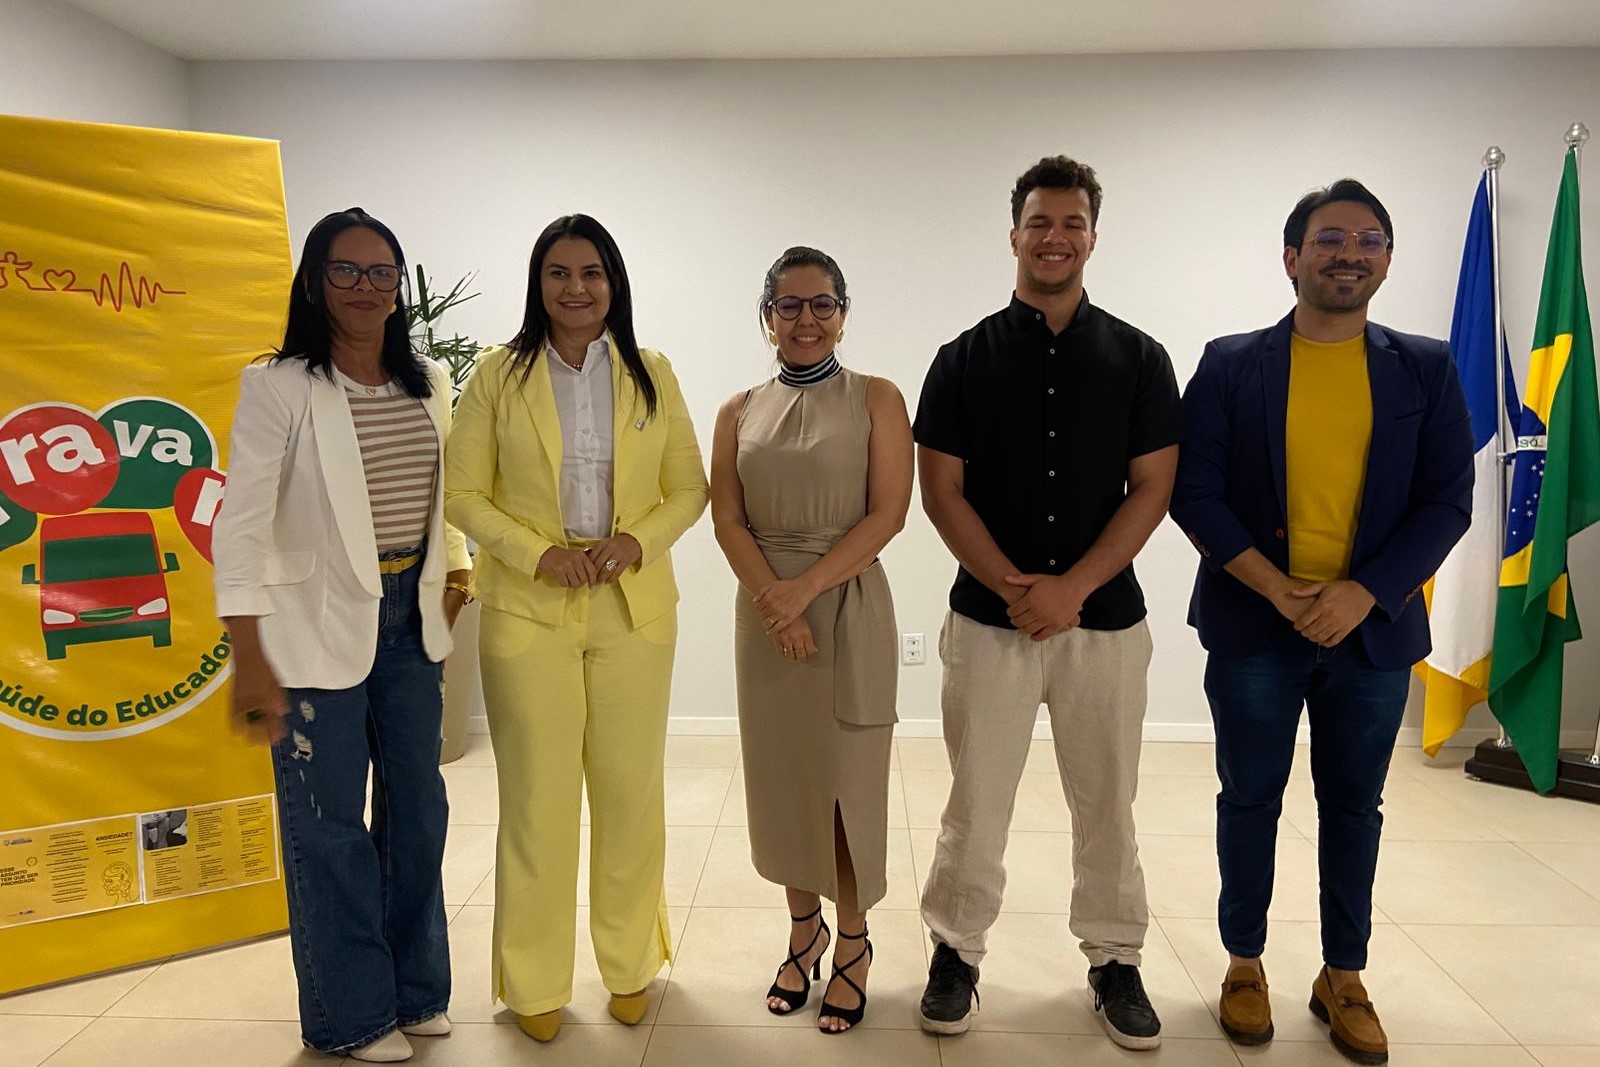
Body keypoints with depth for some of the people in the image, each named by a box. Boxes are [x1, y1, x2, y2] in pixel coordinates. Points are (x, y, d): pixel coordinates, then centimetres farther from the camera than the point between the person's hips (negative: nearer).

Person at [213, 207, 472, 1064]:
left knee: (418, 808, 13)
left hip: (410, 618, 5)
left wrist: (454, 576, 6)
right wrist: (250, 660, -16)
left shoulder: (428, 383, 7)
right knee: (328, 823, 6)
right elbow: (241, 523, -12)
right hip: (319, 624, -5)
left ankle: (415, 991, 33)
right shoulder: (278, 386, -9)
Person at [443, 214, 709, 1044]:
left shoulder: (651, 374, 6)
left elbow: (689, 487, 7)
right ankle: (535, 983, 23)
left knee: (631, 792, 8)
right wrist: (539, 553, -14)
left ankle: (631, 965, 28)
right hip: (528, 612, -1)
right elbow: (463, 493, 0)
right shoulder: (498, 374, 2)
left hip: (635, 610, 2)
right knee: (538, 798, 4)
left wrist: (638, 541, -11)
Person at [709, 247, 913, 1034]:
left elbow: (888, 512, -9)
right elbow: (727, 521, 1)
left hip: (848, 606, -3)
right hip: (764, 609, 3)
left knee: (848, 775, 3)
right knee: (782, 774, 11)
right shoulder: (740, 412, 8)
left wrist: (807, 588, -16)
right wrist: (774, 600, -14)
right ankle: (804, 932, 31)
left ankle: (853, 947, 22)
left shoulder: (876, 399, -1)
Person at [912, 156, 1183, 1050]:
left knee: (1107, 803, 12)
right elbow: (942, 491, -2)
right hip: (987, 618, 0)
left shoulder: (1138, 358, 3)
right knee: (976, 801, 7)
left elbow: (1152, 490, -2)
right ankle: (957, 951, 25)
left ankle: (1116, 959, 30)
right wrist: (1012, 586, -14)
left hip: (1106, 618, 1)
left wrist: (1070, 588, -13)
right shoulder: (966, 359, 2)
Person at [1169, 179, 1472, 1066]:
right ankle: (1245, 963, 26)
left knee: (1354, 805, 12)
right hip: (1252, 625, -1)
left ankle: (1343, 977, 29)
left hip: (1374, 628, 2)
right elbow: (1194, 492, -6)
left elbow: (1446, 502, 0)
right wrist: (1281, 591, -14)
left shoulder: (1426, 369, 4)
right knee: (1250, 798, 9)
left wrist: (1362, 593, -14)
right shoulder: (1230, 364, -1)